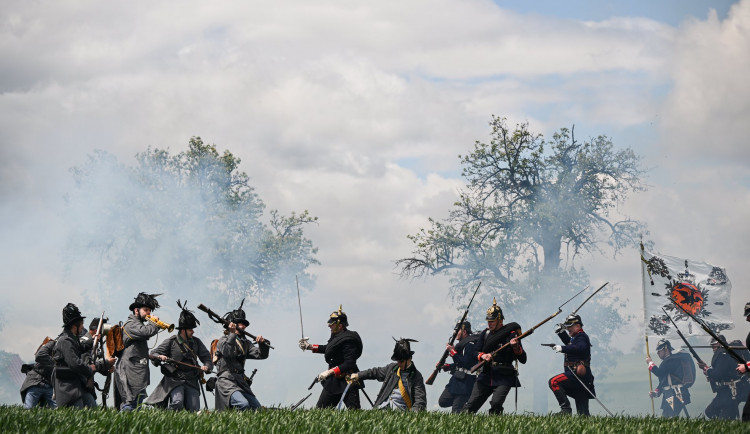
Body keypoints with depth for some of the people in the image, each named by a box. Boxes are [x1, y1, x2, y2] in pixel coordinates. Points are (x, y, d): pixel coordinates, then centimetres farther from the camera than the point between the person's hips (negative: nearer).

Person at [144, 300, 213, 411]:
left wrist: (207, 366, -8)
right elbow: (153, 354, 1)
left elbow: (207, 357, 15)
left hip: (191, 381, 4)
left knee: (194, 409, -6)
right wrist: (159, 357, -22)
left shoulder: (196, 342, 11)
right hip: (174, 380, -4)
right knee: (177, 404, -24)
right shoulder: (171, 342, 1)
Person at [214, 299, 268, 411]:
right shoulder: (224, 340, 1)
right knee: (243, 404, -30)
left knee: (257, 408, -1)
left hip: (241, 381, 8)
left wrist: (262, 344, -6)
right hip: (227, 380, -8)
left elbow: (261, 355, 14)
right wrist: (232, 334, -23)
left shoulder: (245, 342, 21)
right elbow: (227, 352, -20)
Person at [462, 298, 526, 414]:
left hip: (503, 378, -5)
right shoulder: (485, 333, 10)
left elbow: (523, 360, -5)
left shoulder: (511, 334, -4)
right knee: (470, 405, 0)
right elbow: (474, 353, 9)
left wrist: (516, 347, -23)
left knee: (496, 404, -25)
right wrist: (482, 356, -12)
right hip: (486, 377, 5)